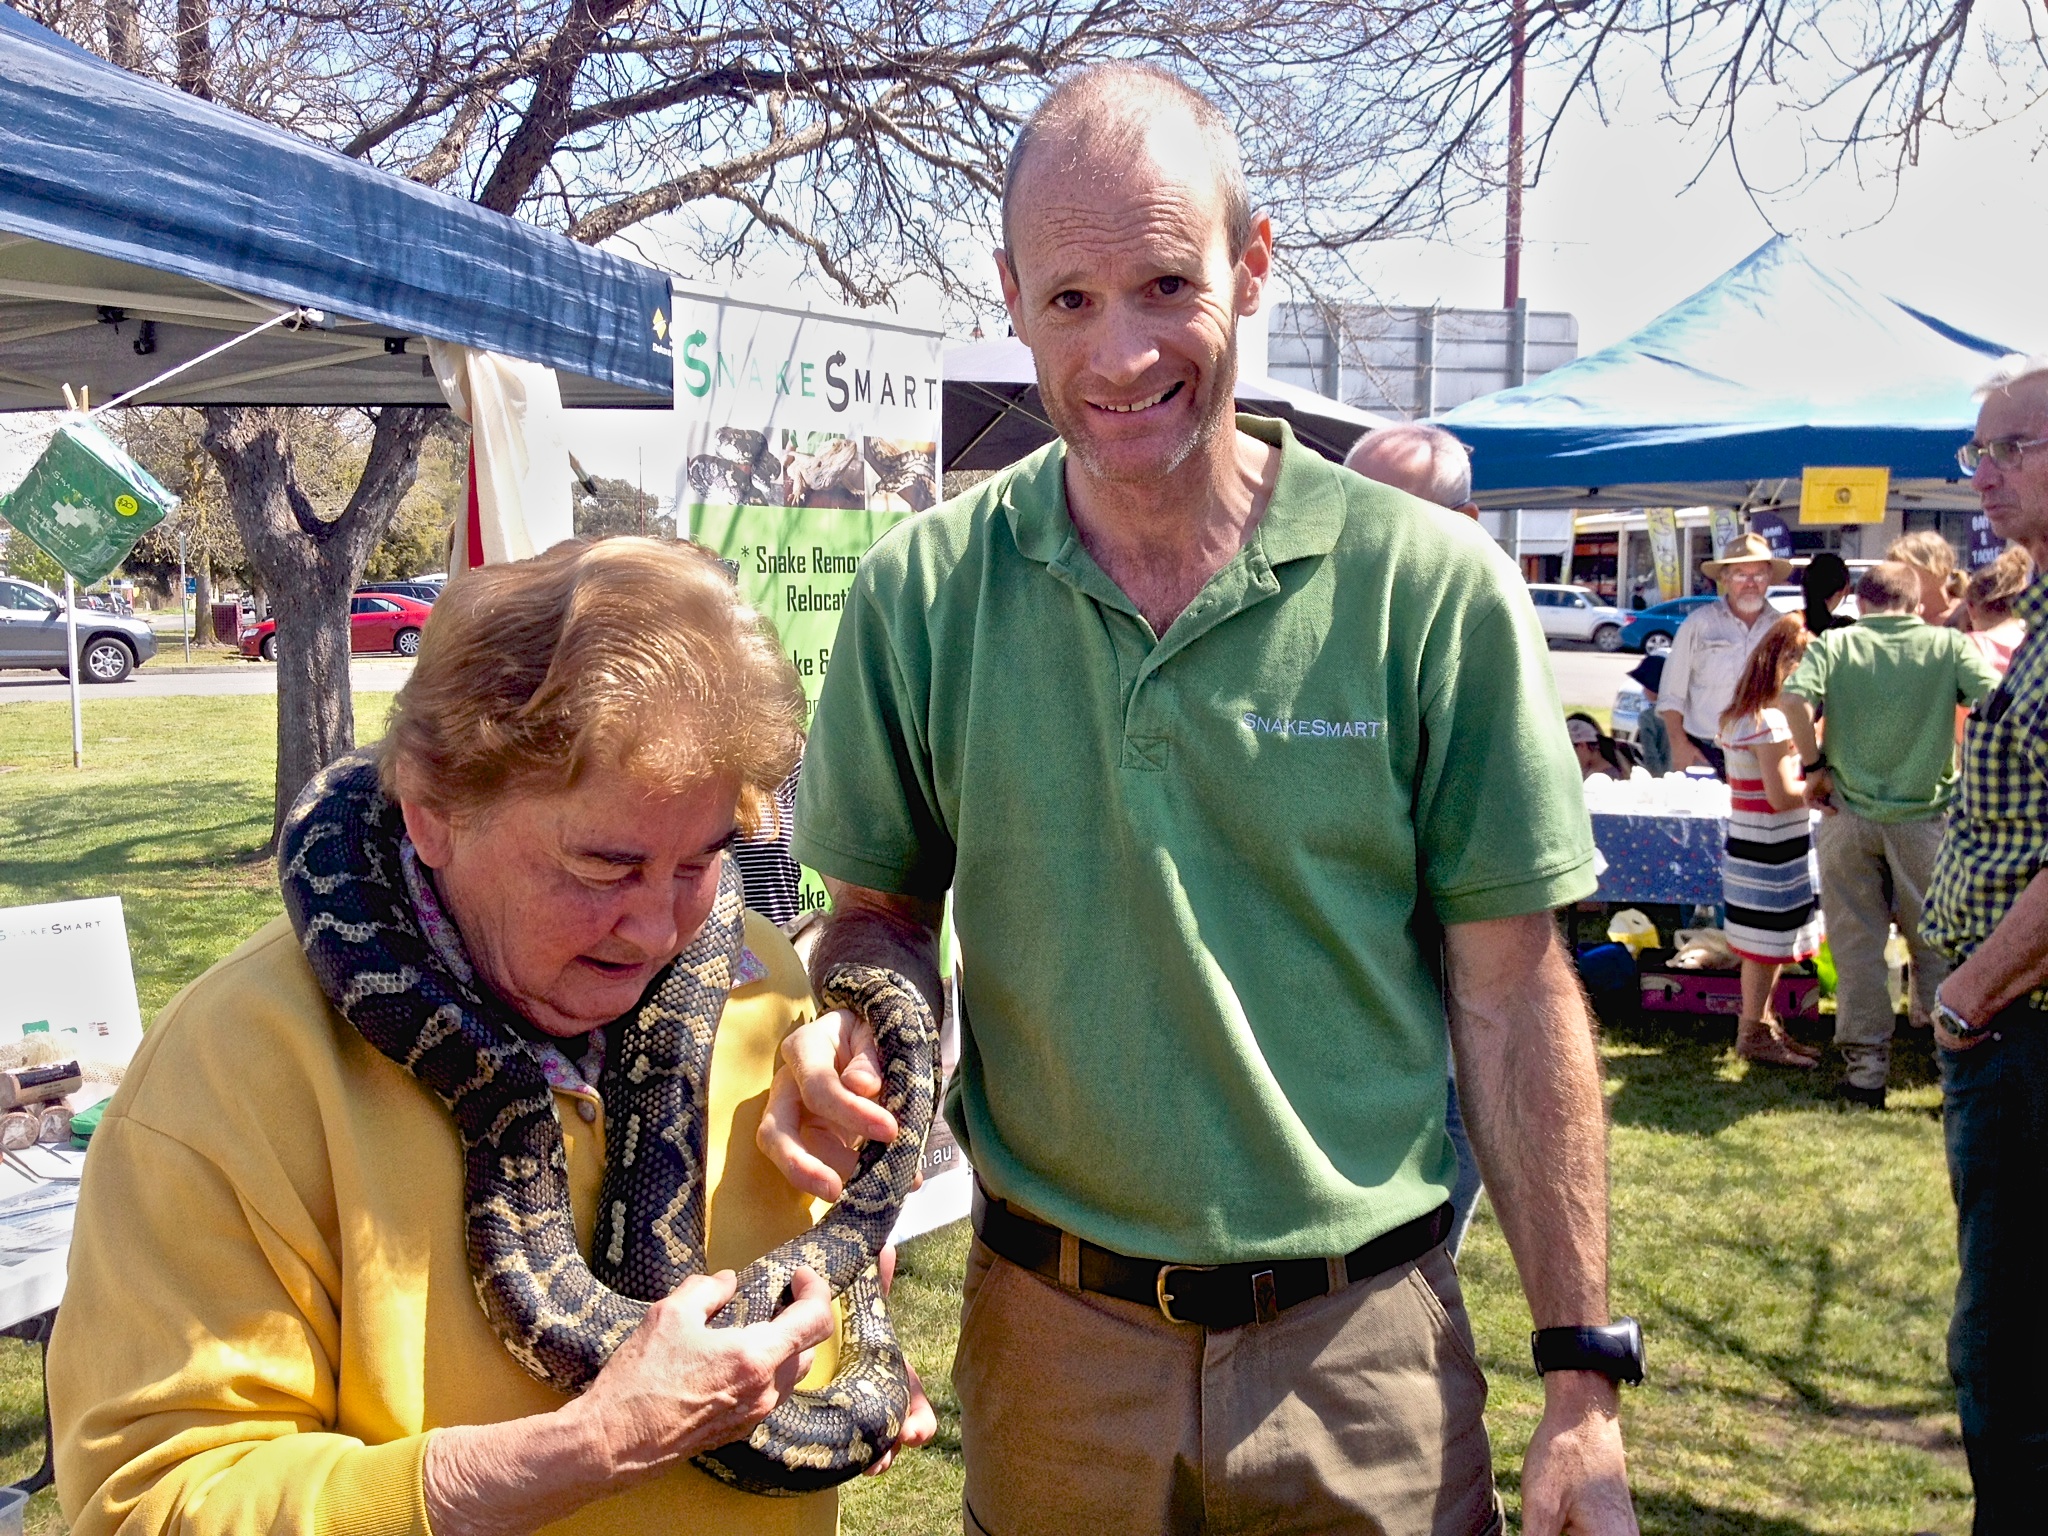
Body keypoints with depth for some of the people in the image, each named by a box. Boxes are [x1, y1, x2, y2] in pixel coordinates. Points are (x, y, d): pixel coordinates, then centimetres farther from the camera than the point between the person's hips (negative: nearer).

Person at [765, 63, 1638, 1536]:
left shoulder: (1431, 587, -9)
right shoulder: (922, 590, -5)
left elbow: (1513, 992, -5)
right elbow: (883, 913, 7)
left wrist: (1583, 1374, -4)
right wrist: (848, 1025, -16)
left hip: (1364, 1354, -1)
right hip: (1047, 1340, 2)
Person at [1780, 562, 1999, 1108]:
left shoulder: (1834, 644, 0)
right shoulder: (1949, 646, 1)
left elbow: (1795, 699, -16)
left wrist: (1813, 765, -5)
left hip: (1850, 814, 0)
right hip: (1924, 815, 0)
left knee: (1857, 946, 9)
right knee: (1937, 945, 12)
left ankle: (1866, 1065, 13)